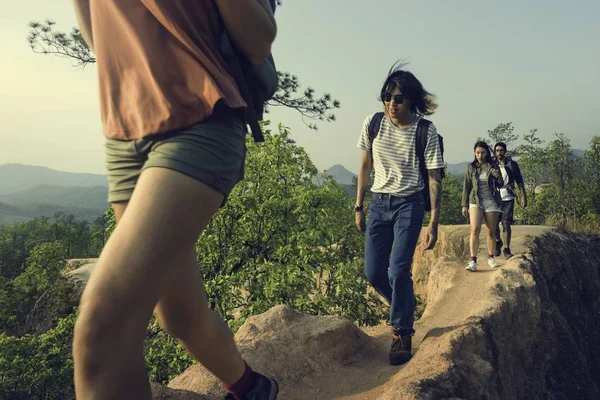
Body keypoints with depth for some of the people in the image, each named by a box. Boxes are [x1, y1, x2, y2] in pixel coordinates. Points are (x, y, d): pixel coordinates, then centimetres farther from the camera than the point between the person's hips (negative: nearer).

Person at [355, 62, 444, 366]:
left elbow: (434, 179, -9)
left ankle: (402, 333, 9)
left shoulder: (426, 132, -11)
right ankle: (404, 309, 34)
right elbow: (365, 166, 7)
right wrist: (359, 207, 9)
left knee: (398, 271, -11)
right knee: (373, 272, 5)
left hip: (409, 205, -4)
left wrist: (433, 223, -14)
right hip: (379, 203, 4)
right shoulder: (372, 124, -3)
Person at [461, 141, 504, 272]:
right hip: (476, 201, -1)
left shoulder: (493, 166, 4)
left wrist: (497, 176, -16)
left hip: (492, 201, 1)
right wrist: (464, 205, 3)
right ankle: (473, 260, -16)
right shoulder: (471, 167, 3)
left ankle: (491, 257, 21)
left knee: (491, 231, 6)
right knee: (475, 230, -14)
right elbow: (466, 187, 6)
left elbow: (500, 185, 6)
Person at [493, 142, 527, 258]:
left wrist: (523, 196, -2)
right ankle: (498, 241, 30)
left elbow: (519, 182, 5)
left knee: (506, 224, -5)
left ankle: (506, 249, 4)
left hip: (508, 198, -1)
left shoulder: (512, 164, 2)